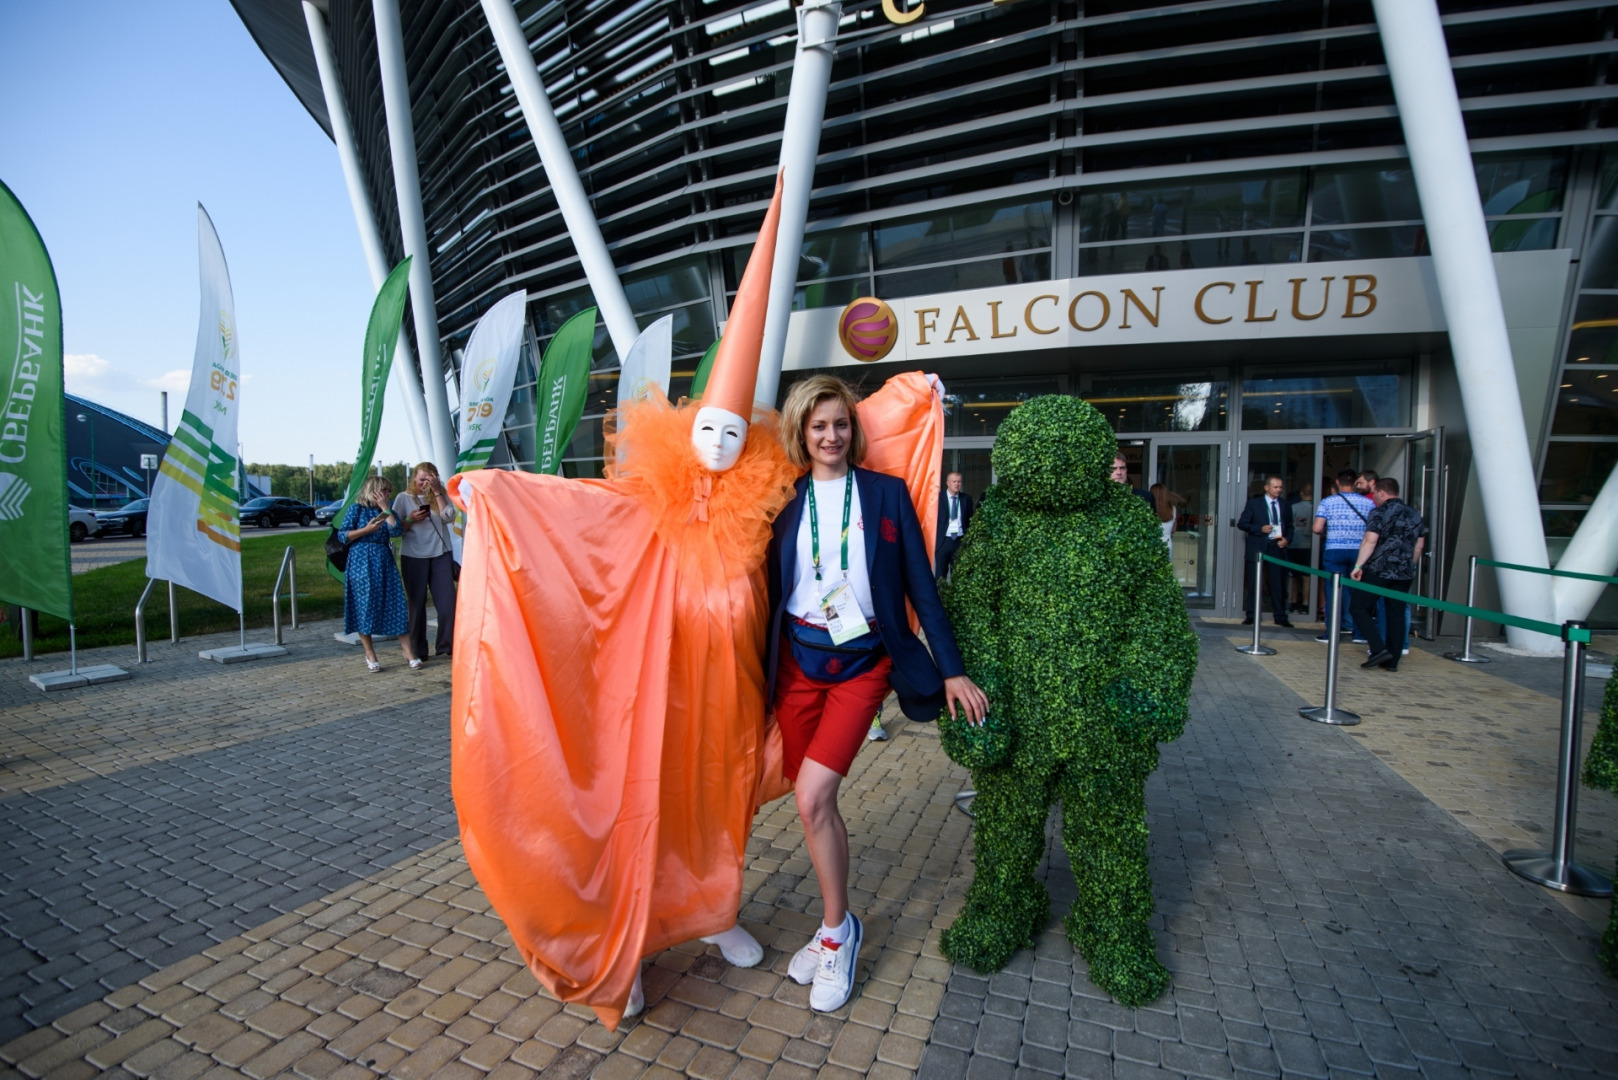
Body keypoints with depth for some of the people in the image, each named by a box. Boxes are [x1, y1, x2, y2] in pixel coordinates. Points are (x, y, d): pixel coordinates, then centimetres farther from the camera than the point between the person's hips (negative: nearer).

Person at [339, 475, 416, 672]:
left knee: (395, 604, -1)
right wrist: (366, 529, -13)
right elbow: (342, 535, -3)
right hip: (361, 562, -3)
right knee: (364, 606, 1)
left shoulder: (386, 511, 14)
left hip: (384, 562, 4)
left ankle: (409, 652, 0)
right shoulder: (357, 509, 2)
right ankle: (370, 655, 13)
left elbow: (395, 531, -4)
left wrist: (386, 508, -4)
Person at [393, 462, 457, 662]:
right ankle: (418, 650, 12)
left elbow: (449, 517, -8)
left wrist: (437, 492, -11)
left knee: (447, 601, -1)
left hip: (441, 555, 1)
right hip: (413, 557, -1)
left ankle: (445, 646, 9)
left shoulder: (441, 495, 8)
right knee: (417, 604, 5)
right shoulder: (404, 498, 5)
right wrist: (410, 520, -14)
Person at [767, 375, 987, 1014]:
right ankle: (837, 929, 32)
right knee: (816, 802, 10)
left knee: (812, 797, -13)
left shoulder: (885, 493, 0)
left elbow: (920, 585, 0)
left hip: (862, 662, -3)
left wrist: (952, 670, -4)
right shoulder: (783, 500, 5)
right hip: (797, 661, 3)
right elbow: (768, 586, 8)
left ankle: (837, 930, 11)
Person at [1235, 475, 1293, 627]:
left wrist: (1287, 539, -1)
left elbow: (1289, 526, 17)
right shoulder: (1254, 503, 2)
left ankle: (1280, 617, 11)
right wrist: (1260, 529, -14)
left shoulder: (1284, 505, 12)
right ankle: (1250, 616, 9)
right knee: (1253, 583, 2)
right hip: (1258, 547, -2)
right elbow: (1241, 523, -2)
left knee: (1278, 583, 3)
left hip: (1277, 547, 3)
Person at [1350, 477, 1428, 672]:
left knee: (1360, 608, 2)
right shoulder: (1414, 515, 14)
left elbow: (1370, 541, -16)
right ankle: (1392, 660, 11)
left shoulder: (1379, 513, -7)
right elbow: (1419, 545, 18)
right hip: (1404, 573, 7)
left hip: (1378, 571, -7)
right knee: (1397, 615, 9)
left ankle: (1379, 649, -11)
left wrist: (1358, 565, -15)